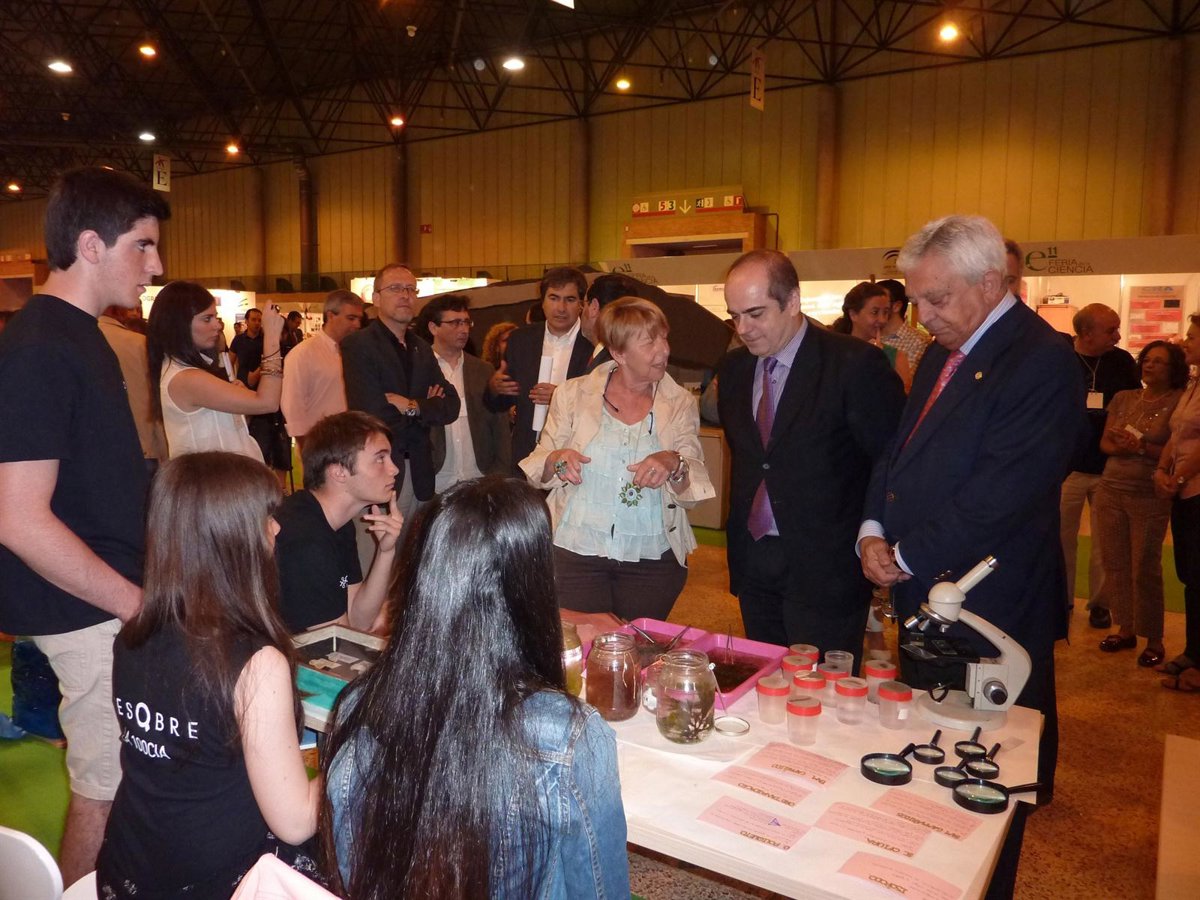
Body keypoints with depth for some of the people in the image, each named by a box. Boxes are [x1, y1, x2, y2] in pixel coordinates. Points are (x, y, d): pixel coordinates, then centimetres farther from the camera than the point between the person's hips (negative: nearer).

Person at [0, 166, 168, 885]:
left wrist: (145, 590, 15)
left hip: (118, 600, 9)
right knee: (108, 792, 5)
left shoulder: (81, 337, 10)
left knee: (110, 783, 21)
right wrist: (139, 604, -19)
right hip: (94, 614, -9)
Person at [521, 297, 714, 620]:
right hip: (576, 551, -1)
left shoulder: (680, 404, 1)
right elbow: (537, 468, 4)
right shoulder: (574, 394, 0)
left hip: (653, 557, 1)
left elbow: (695, 487, -5)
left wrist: (674, 465, -26)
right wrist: (556, 460, -18)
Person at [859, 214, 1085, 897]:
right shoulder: (944, 353, 11)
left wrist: (907, 557, -14)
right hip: (925, 594, 8)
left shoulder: (1042, 360, -17)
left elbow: (1000, 494, -23)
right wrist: (874, 529, -2)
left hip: (989, 610, -8)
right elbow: (900, 452, 14)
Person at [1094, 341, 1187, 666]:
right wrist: (1120, 447, -12)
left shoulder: (1178, 402, -4)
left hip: (1150, 496, -5)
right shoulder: (1123, 398, 11)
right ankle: (1126, 628, 21)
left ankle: (1154, 639, 11)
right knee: (1115, 564, 8)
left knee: (1145, 569, -1)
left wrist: (1142, 448, -20)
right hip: (1111, 489, 5)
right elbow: (1104, 442, 9)